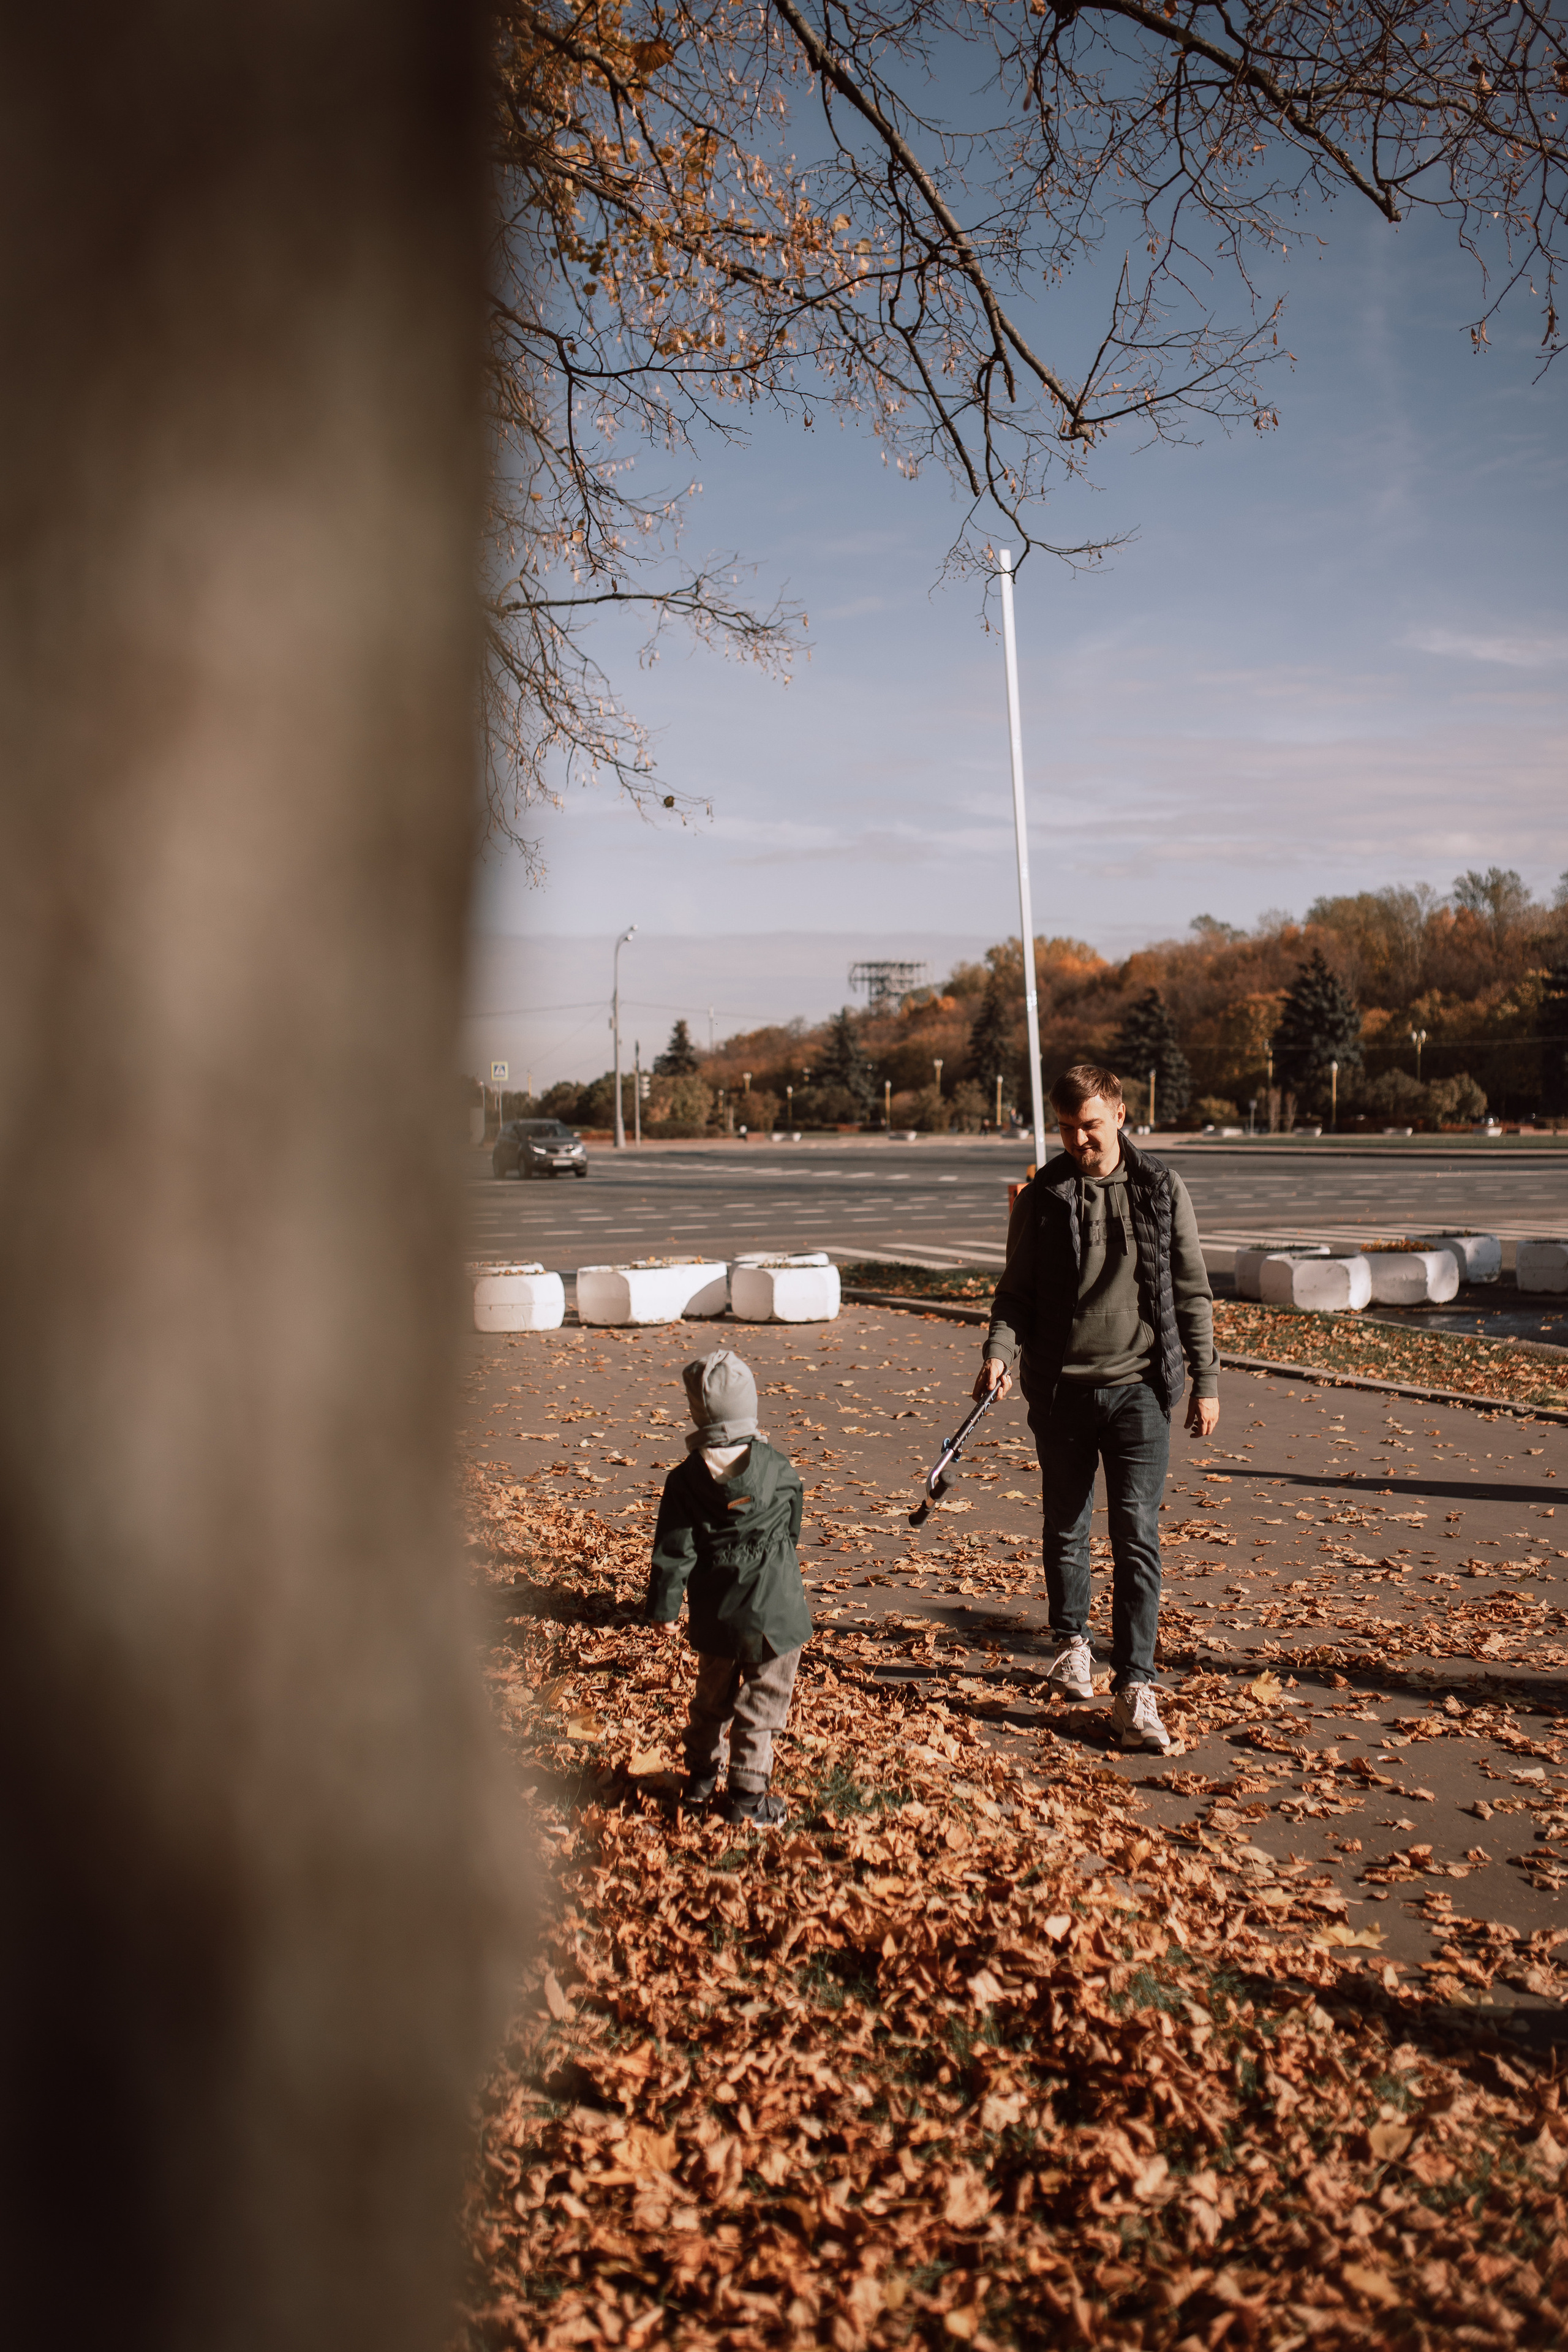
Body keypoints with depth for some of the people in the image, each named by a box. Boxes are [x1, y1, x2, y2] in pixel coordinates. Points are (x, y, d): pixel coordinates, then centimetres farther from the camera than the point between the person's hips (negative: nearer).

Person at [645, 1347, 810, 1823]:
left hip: (714, 1614, 2)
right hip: (774, 1607, -2)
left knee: (712, 1695, 21)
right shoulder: (775, 1467, -8)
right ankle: (747, 1793, 11)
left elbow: (673, 1551, -6)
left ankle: (700, 1775, 34)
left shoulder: (685, 1479, -10)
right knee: (762, 1699, 7)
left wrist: (663, 1606, 4)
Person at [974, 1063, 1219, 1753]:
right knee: (1065, 1528, 13)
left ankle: (1134, 1690, -4)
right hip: (1060, 1388, 1)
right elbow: (1016, 1292, 7)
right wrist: (1000, 1353, -12)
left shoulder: (1162, 1190, 3)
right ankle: (1072, 1641, 36)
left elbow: (1191, 1292, 7)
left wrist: (1205, 1381, 5)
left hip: (1139, 1388, -1)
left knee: (1137, 1535, -7)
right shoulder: (1042, 1198, 3)